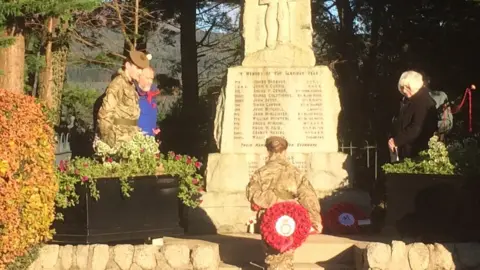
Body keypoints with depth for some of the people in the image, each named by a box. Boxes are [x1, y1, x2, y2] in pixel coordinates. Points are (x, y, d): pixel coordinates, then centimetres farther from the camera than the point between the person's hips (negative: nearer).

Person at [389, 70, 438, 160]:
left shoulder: (424, 102, -14)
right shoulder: (406, 101, 15)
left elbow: (417, 129, -21)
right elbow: (399, 123, 20)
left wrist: (396, 141, -18)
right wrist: (393, 139, 3)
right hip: (405, 151, 9)